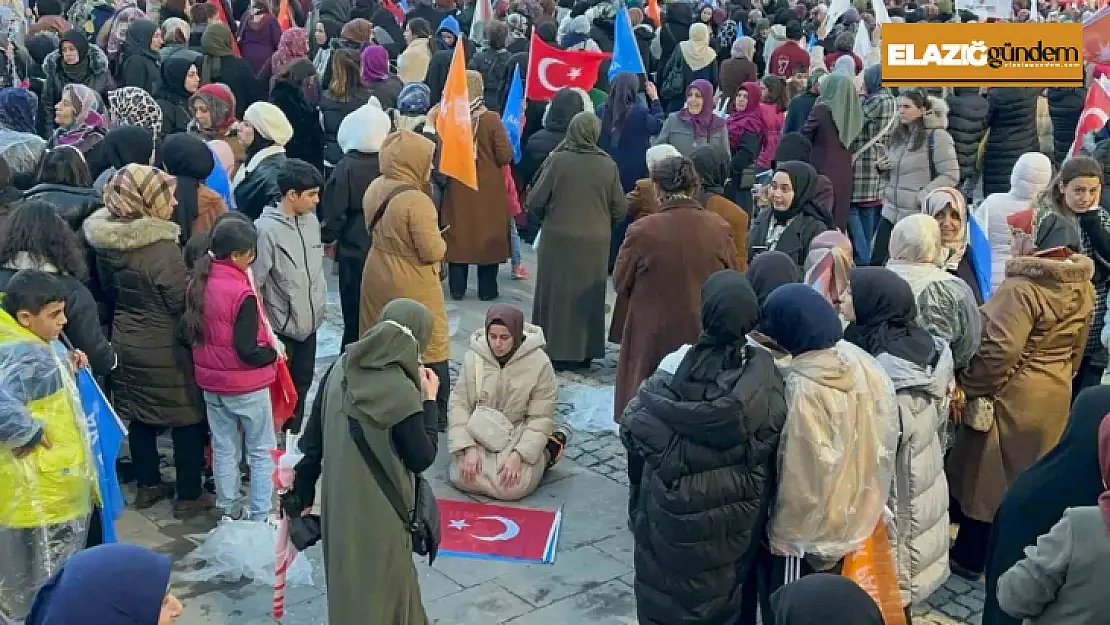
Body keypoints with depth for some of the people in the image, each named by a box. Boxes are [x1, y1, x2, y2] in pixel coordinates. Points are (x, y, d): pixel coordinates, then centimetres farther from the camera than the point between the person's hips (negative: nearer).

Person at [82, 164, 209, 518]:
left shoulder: (106, 240, -3)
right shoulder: (162, 249, -26)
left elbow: (108, 293, 10)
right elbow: (183, 303, -19)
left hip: (125, 340, 7)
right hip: (165, 347, -7)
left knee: (138, 414, 19)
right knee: (187, 418, 6)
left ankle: (148, 485, 33)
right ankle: (188, 498, 14)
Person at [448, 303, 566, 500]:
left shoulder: (540, 363, -15)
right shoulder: (473, 357, -9)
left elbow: (540, 418, -12)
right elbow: (459, 404, -6)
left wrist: (518, 455, -24)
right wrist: (469, 448, -19)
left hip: (520, 437, -2)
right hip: (480, 434, 2)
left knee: (512, 487, -23)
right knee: (462, 478, -20)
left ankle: (547, 452, 6)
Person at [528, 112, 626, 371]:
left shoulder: (557, 160, -13)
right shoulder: (608, 165, -7)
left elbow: (534, 202, -9)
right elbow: (619, 209, -1)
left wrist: (545, 219, 13)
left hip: (558, 240, -2)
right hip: (595, 243, 2)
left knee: (557, 294, 10)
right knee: (589, 297, 14)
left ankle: (555, 351, 13)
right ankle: (584, 352, 20)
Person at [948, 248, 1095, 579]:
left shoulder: (1023, 287, -25)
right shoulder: (1083, 286, 2)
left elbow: (1000, 350, -30)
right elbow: (1076, 349, 13)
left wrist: (968, 387, -16)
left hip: (1014, 396, -8)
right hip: (1055, 394, 8)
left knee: (988, 475, 7)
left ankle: (970, 557, 20)